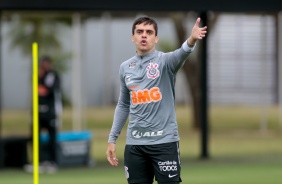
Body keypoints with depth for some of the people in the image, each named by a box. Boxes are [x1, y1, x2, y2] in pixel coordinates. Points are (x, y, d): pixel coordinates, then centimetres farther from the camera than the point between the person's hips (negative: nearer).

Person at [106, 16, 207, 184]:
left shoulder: (164, 61, -4)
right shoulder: (125, 68, 10)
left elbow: (180, 55, -28)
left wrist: (191, 41, -51)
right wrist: (112, 139, 16)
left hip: (164, 141, -4)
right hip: (134, 144, 4)